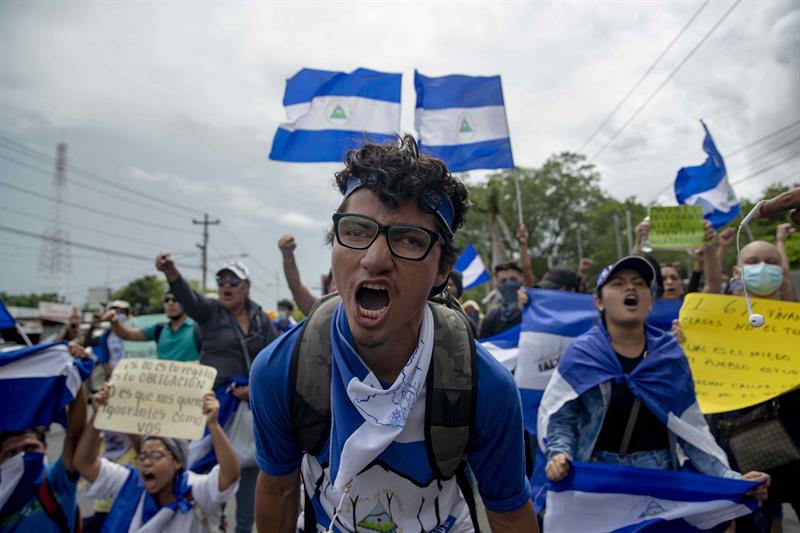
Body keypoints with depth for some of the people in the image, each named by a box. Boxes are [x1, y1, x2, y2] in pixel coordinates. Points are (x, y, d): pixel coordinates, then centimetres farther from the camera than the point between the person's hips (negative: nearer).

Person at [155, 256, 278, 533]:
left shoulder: (261, 319, 4)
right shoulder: (210, 311, -2)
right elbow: (187, 296, -22)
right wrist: (170, 272, -42)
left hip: (252, 401, 2)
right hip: (215, 401, -2)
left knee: (248, 464, 9)